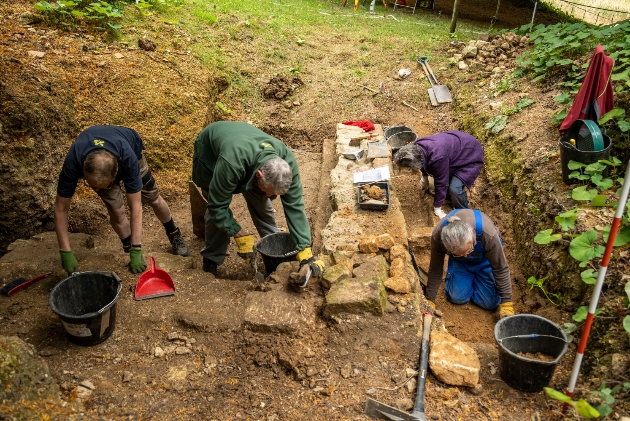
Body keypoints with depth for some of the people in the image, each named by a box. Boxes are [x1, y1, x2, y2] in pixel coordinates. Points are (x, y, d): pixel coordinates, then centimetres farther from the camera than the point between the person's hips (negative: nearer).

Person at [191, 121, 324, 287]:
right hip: (210, 152, -4)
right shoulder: (232, 163, -47)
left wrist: (305, 252, -31)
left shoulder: (286, 161, -34)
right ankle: (211, 261, 8)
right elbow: (218, 205, -33)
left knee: (261, 202, -3)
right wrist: (239, 234, -30)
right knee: (216, 211, -13)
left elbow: (294, 205, -29)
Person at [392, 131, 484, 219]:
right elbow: (424, 163, 9)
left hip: (472, 155, -8)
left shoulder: (437, 158, -41)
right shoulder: (416, 147, -16)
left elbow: (441, 182, -27)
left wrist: (437, 208, -14)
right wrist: (424, 177, 26)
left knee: (455, 188, -20)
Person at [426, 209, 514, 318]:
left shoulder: (488, 234, -43)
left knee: (490, 303, -8)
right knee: (457, 298, -9)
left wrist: (506, 304, -24)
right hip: (458, 263, 1)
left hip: (485, 260, -1)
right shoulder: (437, 236, -37)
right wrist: (429, 301, -14)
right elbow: (435, 270, -21)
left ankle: (477, 277, 21)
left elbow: (501, 269, -28)